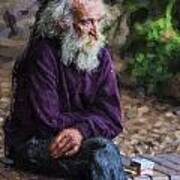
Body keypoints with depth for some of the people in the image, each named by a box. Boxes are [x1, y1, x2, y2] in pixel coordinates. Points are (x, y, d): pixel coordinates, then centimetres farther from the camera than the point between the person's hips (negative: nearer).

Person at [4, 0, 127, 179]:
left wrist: (82, 130, -25)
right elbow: (47, 123, -21)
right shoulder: (42, 54, -16)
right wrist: (92, 117, -10)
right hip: (33, 144, -5)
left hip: (78, 140, 5)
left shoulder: (101, 55, 2)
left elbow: (112, 118, -4)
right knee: (103, 150, -30)